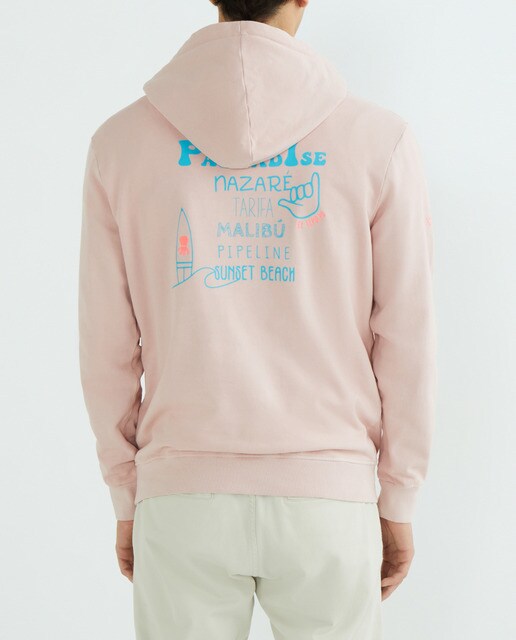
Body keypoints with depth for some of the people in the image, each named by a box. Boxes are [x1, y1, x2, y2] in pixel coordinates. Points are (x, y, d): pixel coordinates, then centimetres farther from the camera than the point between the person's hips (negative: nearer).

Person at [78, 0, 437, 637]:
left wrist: (127, 503, 12)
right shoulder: (379, 138, -5)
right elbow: (406, 343, -3)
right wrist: (398, 503, 8)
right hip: (328, 494, 0)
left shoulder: (120, 140, -2)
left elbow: (107, 349, 1)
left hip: (182, 494, 1)